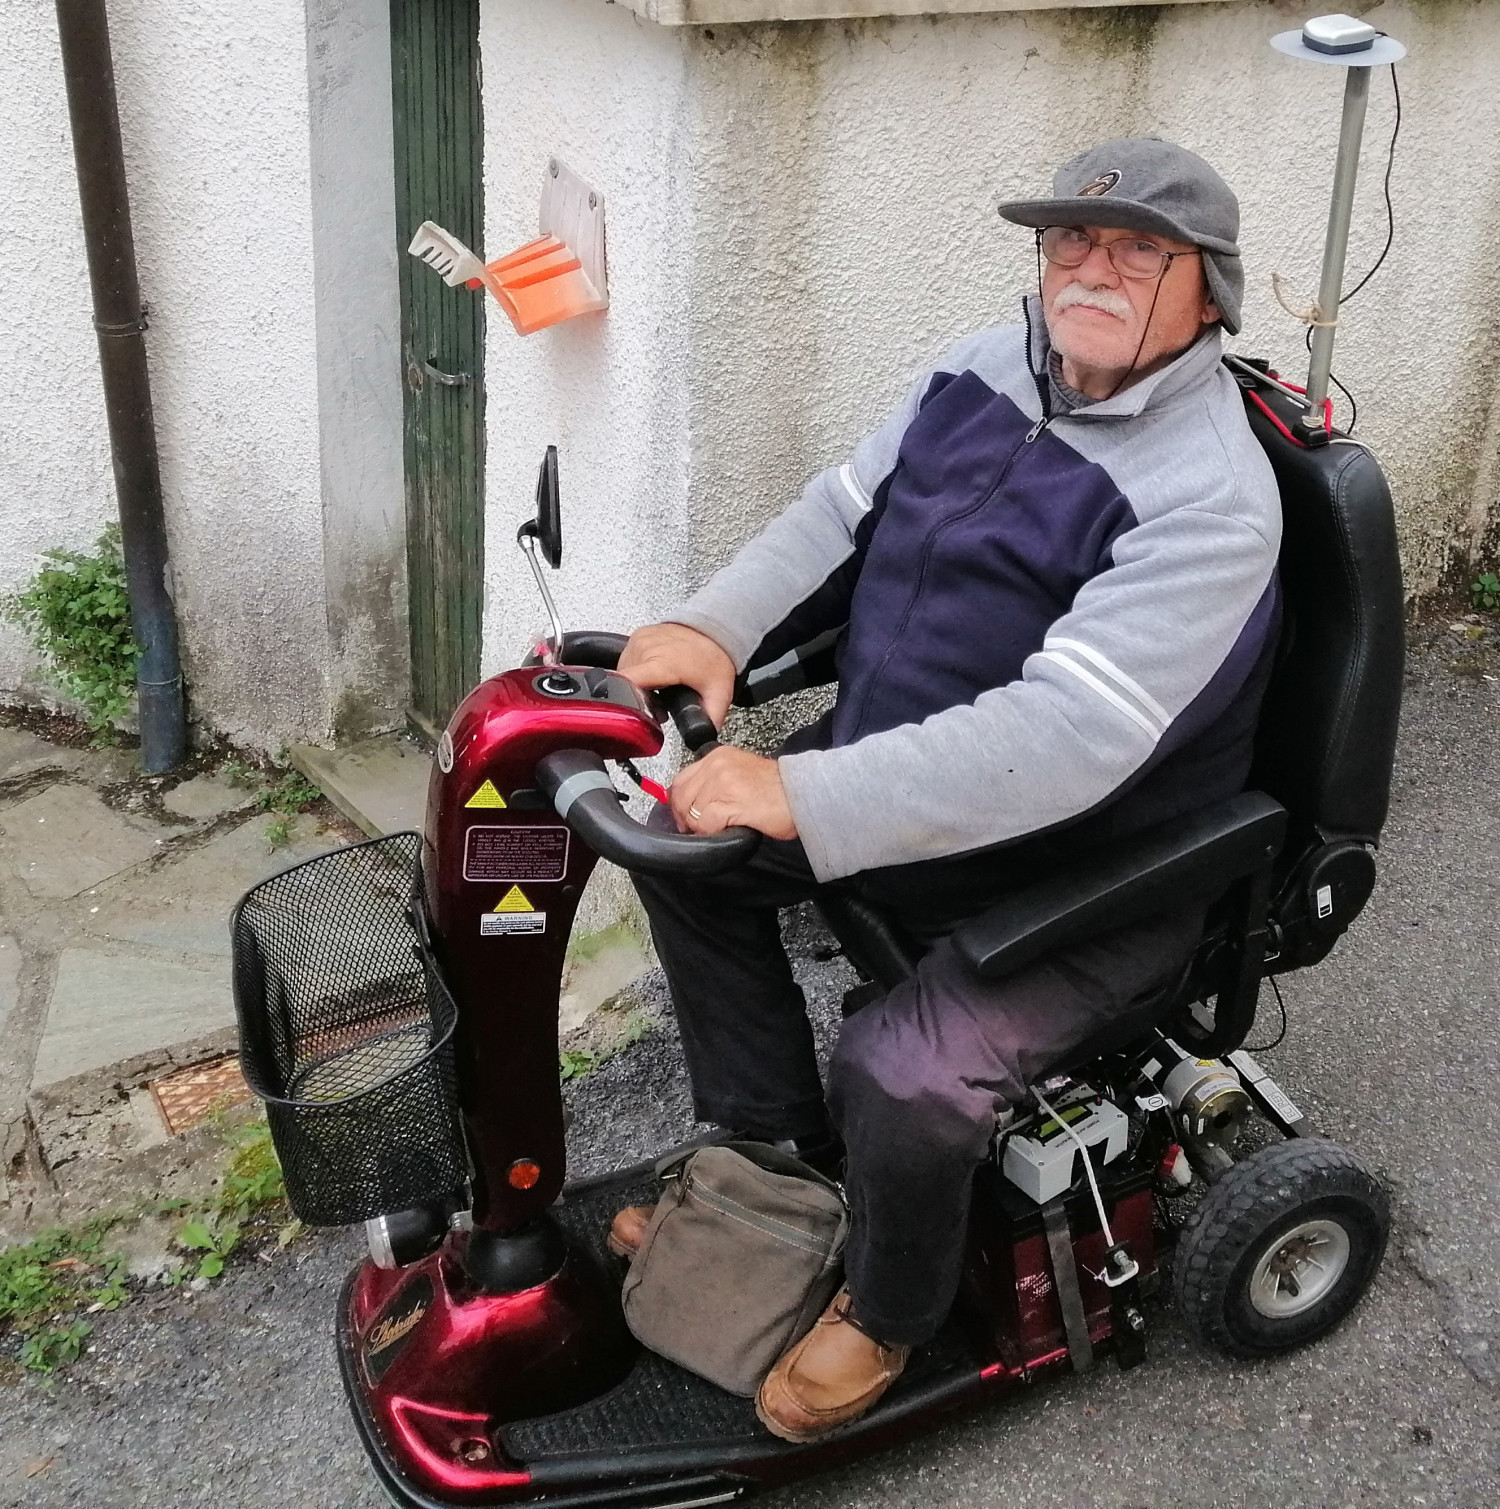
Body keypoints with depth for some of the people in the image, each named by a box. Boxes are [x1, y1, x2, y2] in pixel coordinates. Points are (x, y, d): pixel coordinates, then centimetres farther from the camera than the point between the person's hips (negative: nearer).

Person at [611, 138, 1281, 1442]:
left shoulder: (1209, 497, -26)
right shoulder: (995, 366, -1)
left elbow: (1064, 736, -36)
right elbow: (845, 512, 5)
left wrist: (804, 799, -40)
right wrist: (715, 626, -14)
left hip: (1089, 872, -8)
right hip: (896, 765, 8)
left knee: (905, 1082, -26)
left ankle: (888, 1311, 10)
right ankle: (772, 1143, 19)